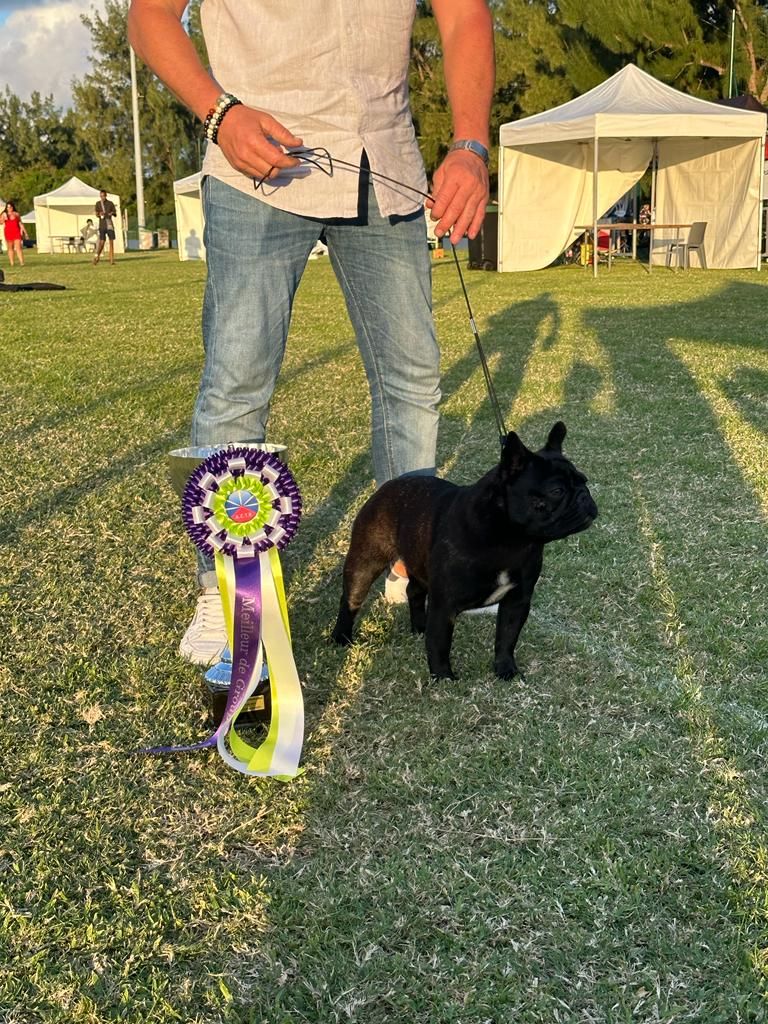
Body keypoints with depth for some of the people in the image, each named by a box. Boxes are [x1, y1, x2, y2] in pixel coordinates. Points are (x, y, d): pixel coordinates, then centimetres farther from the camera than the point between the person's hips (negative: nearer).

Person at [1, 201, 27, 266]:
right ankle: (12, 263, 6)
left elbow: (20, 223, 12)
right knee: (10, 248, 4)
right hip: (8, 232, 1)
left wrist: (24, 231, 10)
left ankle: (22, 262, -17)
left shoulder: (17, 214, 5)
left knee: (18, 247, -10)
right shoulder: (4, 214, 4)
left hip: (16, 232, -1)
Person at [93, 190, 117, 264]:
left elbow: (115, 214, 5)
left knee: (111, 242, -3)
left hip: (110, 225, 0)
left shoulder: (110, 203, 2)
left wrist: (112, 213, -18)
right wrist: (99, 214, -10)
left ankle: (112, 260, 1)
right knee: (102, 242, -6)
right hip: (102, 225, 0)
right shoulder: (98, 204, 5)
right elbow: (96, 214, 13)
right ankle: (97, 256, 13)